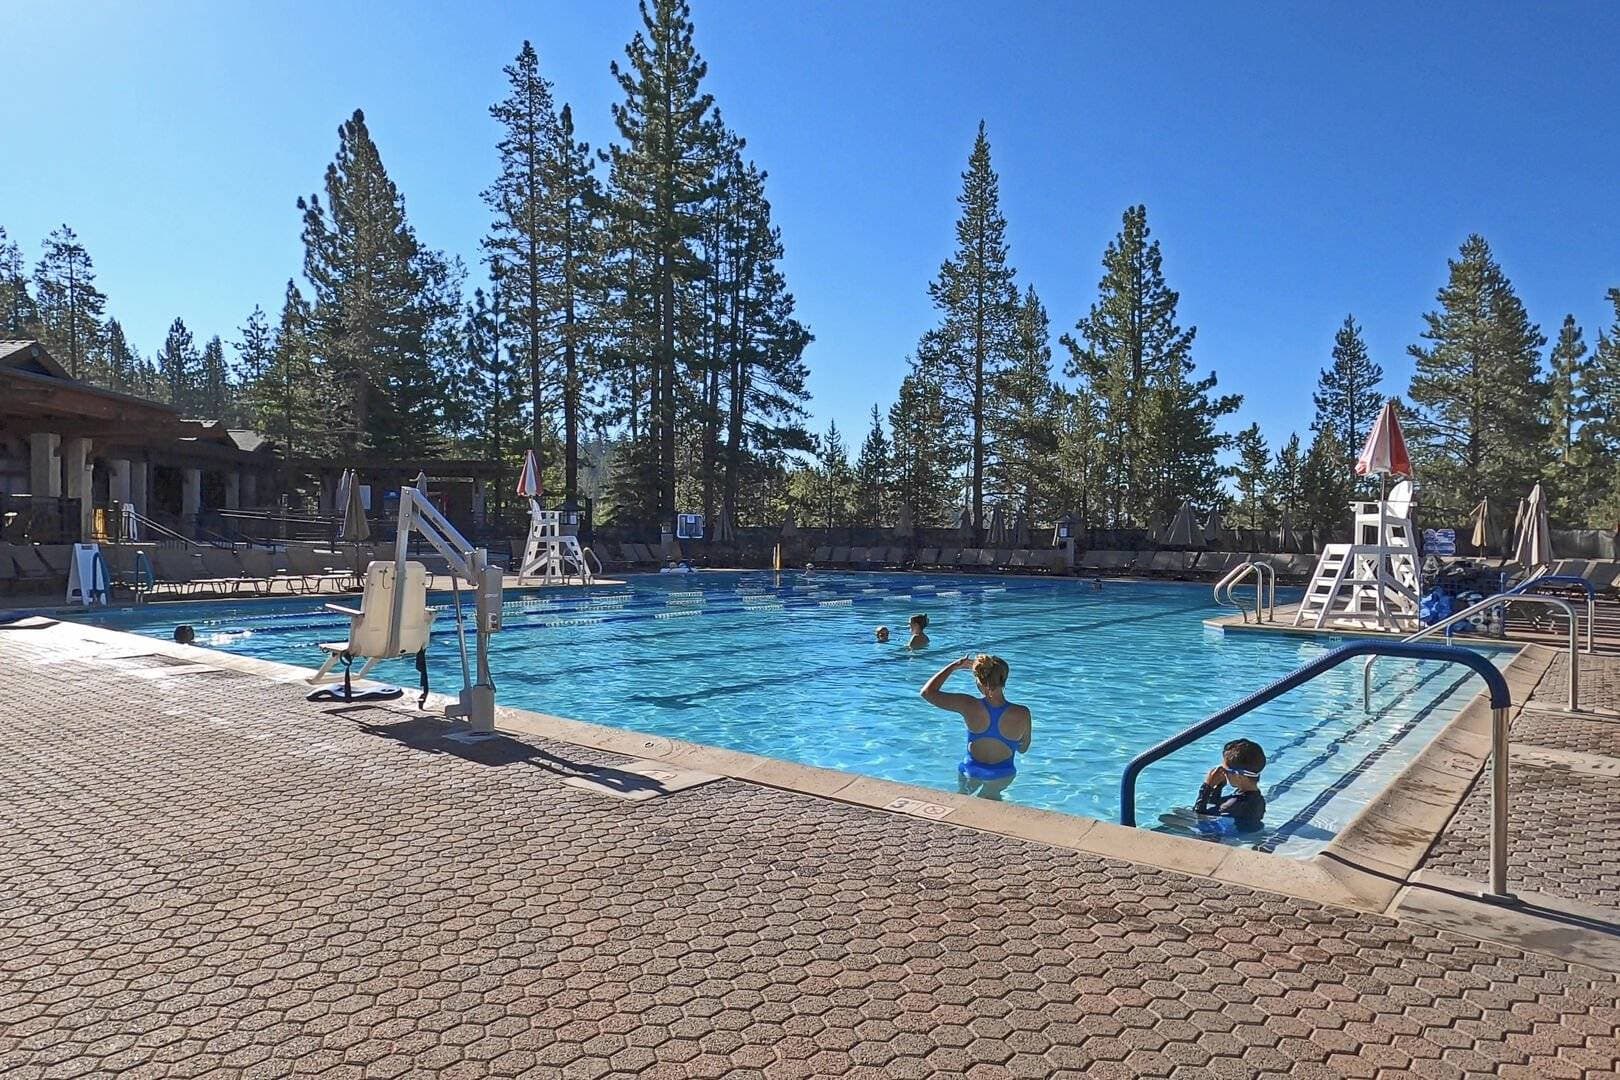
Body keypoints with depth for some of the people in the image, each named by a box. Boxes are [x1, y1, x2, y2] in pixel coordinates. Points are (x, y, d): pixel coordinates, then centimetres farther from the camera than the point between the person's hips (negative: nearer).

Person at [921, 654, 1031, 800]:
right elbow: (1023, 749, -6)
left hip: (971, 771, -1)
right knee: (991, 794, 38)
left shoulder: (970, 706, -29)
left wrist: (953, 666, -12)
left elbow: (927, 692, -19)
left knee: (963, 794, 35)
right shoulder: (1022, 714, -26)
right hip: (1003, 775, 1)